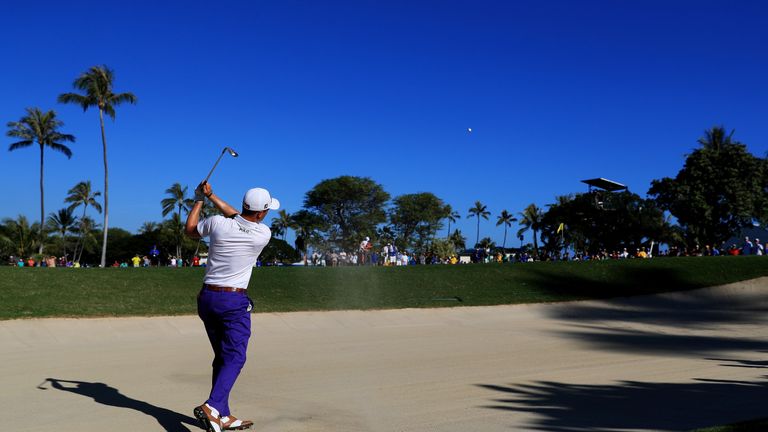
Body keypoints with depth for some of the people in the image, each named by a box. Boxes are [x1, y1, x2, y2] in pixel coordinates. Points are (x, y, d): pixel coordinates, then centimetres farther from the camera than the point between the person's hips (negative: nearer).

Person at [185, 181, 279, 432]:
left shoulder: (217, 223, -5)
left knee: (222, 357, 14)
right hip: (234, 301, -5)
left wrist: (200, 199, 23)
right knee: (234, 358, -3)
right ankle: (212, 407, -23)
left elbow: (189, 230, 15)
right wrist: (211, 196, 14)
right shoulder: (264, 234, -9)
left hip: (206, 298, 5)